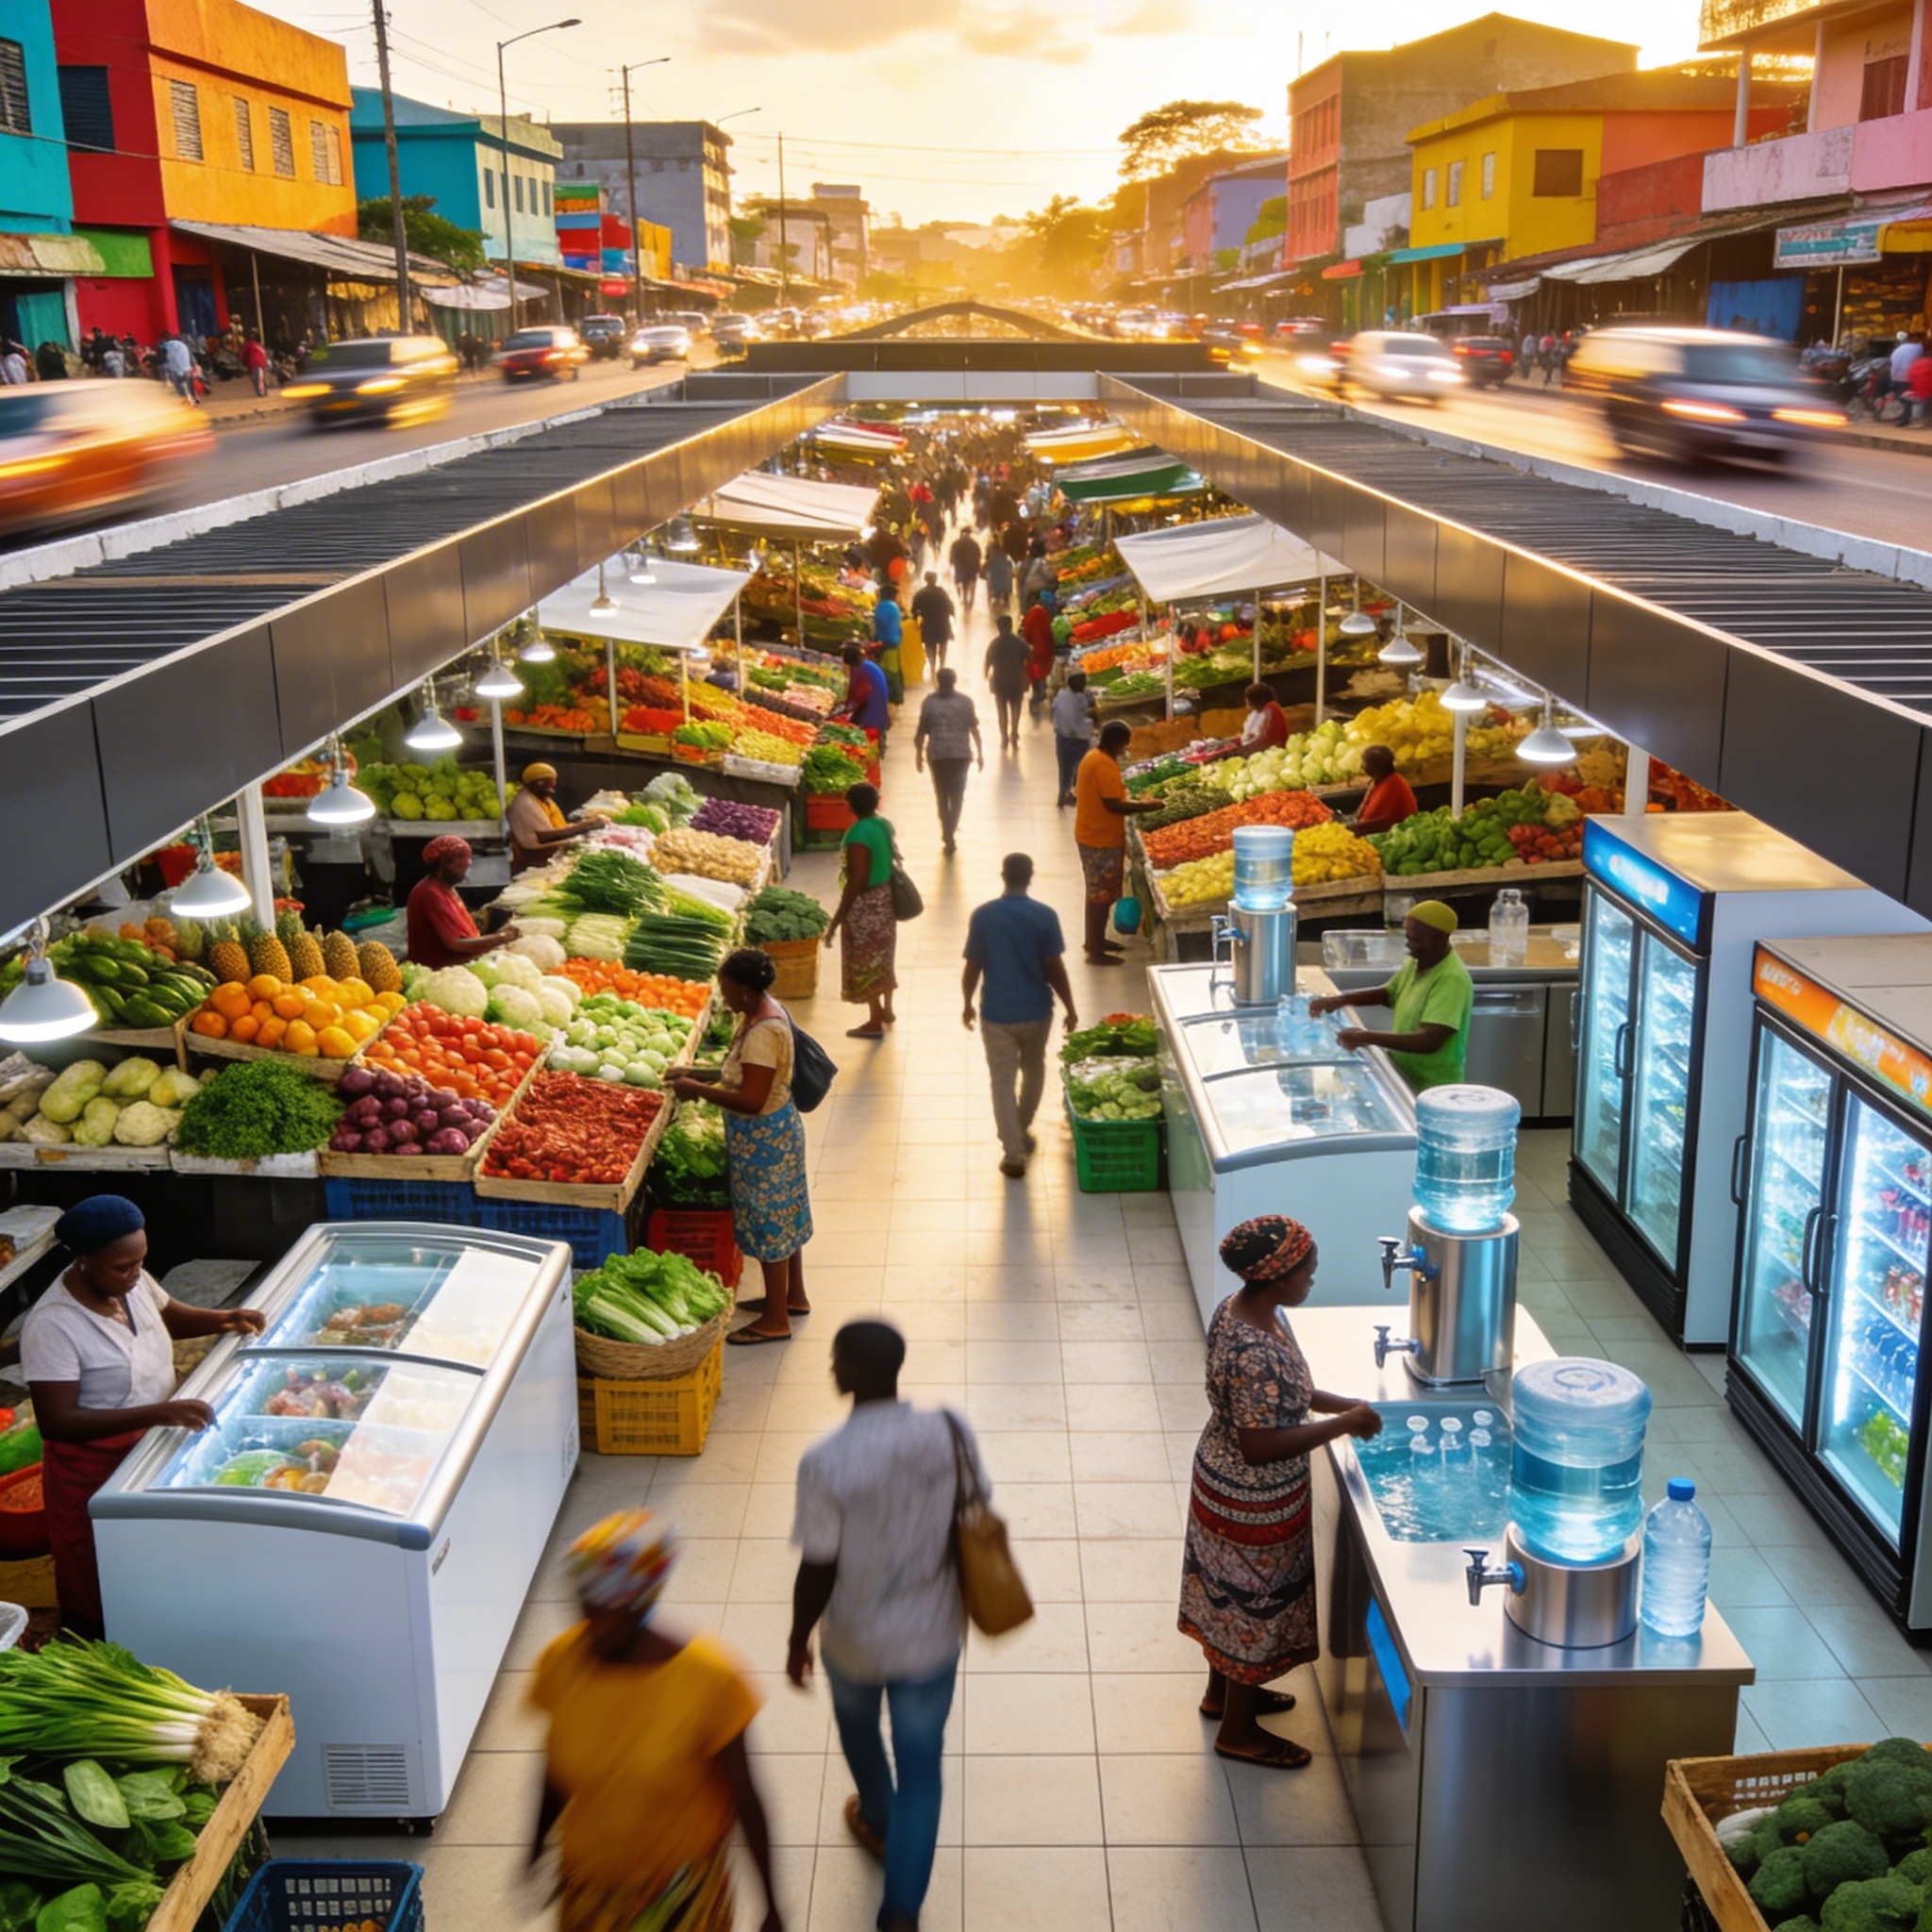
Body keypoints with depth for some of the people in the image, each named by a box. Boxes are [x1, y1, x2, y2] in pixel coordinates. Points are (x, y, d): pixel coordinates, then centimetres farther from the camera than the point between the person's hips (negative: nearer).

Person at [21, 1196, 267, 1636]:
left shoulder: (133, 1280, -7)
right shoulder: (51, 1325, -28)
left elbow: (171, 1315, 14)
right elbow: (56, 1422, -31)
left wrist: (225, 1319, -6)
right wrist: (155, 1413, -38)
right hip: (96, 1469, -6)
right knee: (99, 1596, 11)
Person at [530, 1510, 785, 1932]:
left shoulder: (707, 1679, -27)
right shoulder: (562, 1660, -16)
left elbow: (744, 1798, -16)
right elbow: (557, 1764, 3)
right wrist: (538, 1847, 17)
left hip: (680, 1884, -3)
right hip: (590, 1877, 3)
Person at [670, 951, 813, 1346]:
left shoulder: (762, 1032, -30)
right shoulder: (763, 1011, 1)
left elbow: (751, 1101, -31)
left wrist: (697, 1090, -24)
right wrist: (702, 1078, 7)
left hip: (763, 1137, -10)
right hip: (779, 1129, 10)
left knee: (768, 1223, 2)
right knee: (784, 1214, 22)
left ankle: (775, 1320, 14)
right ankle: (793, 1295, 38)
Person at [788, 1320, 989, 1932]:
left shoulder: (825, 1462, -28)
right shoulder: (949, 1433, -18)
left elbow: (817, 1570, -19)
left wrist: (797, 1640, -1)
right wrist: (963, 1594, 15)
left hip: (854, 1639, -1)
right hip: (931, 1635, 1)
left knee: (857, 1723, 31)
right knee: (920, 1767, 16)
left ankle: (879, 1822, 56)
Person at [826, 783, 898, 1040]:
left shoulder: (858, 835, -25)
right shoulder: (884, 826, 0)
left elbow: (856, 882, -25)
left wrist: (836, 919, -20)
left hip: (865, 904, -9)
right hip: (885, 899, 9)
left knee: (864, 961, 4)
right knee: (883, 955, 23)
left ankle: (875, 1023, 12)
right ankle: (887, 1009, 37)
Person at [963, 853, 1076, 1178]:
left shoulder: (982, 916, -8)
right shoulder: (1045, 916, -11)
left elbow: (973, 967, -3)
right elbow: (1055, 968, -9)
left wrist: (967, 1003, 12)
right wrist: (1070, 1008, 2)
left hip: (996, 1013, -1)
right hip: (1036, 1010, 1)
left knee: (1003, 1082, 7)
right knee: (1033, 1070, 24)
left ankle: (1014, 1153, 4)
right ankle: (1022, 1131, 40)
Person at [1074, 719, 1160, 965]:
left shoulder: (1093, 757, 9)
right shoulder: (1105, 765, -23)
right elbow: (1114, 804, -26)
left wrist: (1132, 801, 13)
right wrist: (1144, 806, -16)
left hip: (1089, 835, 10)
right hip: (1102, 840, -10)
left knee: (1097, 892, 21)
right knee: (1102, 895, -2)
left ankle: (1095, 940, 33)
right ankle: (1096, 952, 5)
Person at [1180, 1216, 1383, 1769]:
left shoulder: (1239, 1309, -5)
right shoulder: (1256, 1351, -35)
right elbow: (1259, 1447, -32)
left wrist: (1340, 1404, 2)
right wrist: (1342, 1425, -25)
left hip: (1221, 1482, 9)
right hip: (1253, 1502, -9)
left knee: (1229, 1595, 27)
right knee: (1255, 1605, 11)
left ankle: (1222, 1692, 48)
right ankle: (1238, 1730, 31)